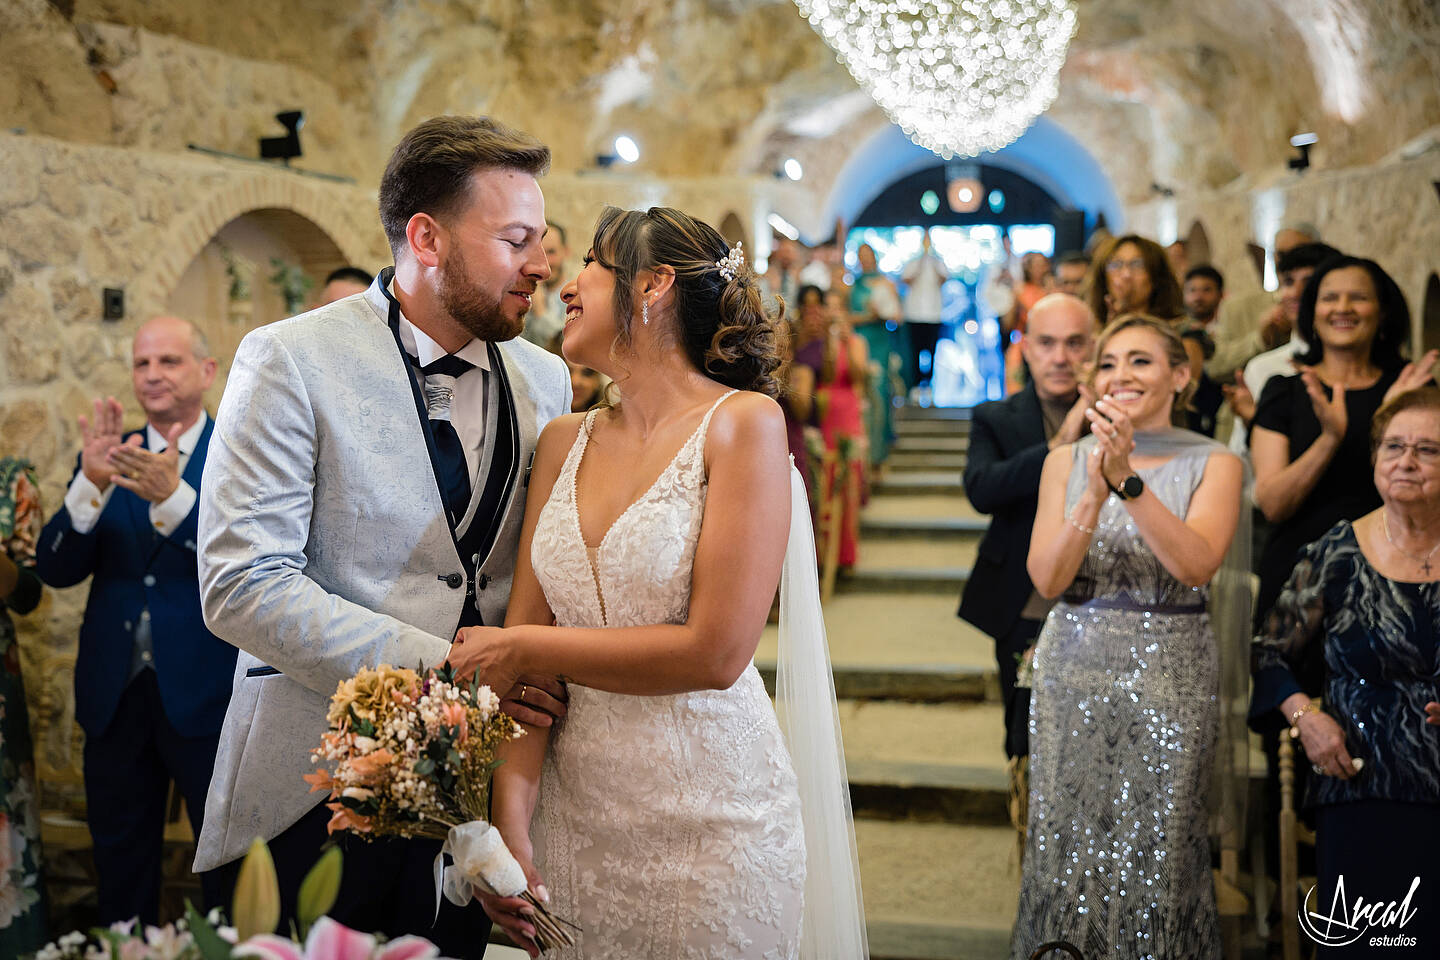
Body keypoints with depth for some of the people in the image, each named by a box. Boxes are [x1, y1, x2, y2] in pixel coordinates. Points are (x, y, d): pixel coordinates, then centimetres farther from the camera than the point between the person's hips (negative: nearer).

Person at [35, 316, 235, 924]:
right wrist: (92, 483, -21)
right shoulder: (109, 454, 6)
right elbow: (55, 570, -3)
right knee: (121, 863, 17)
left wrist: (173, 495, -34)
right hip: (115, 693, 4)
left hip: (208, 694, -4)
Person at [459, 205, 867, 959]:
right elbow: (521, 639, 0)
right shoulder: (564, 444, 5)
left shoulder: (743, 423, -11)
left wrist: (523, 648, -10)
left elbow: (715, 654, -17)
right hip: (571, 813, 5)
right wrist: (510, 820, -11)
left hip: (707, 819, -4)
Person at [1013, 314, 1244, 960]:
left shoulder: (1214, 464, 0)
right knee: (1068, 847, 7)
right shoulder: (1066, 460, 5)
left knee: (1155, 853, 3)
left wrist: (1129, 481, -25)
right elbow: (1047, 577, -5)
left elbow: (1197, 565, -16)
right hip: (1074, 671, 2)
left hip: (1170, 674, -2)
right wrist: (1094, 493, -19)